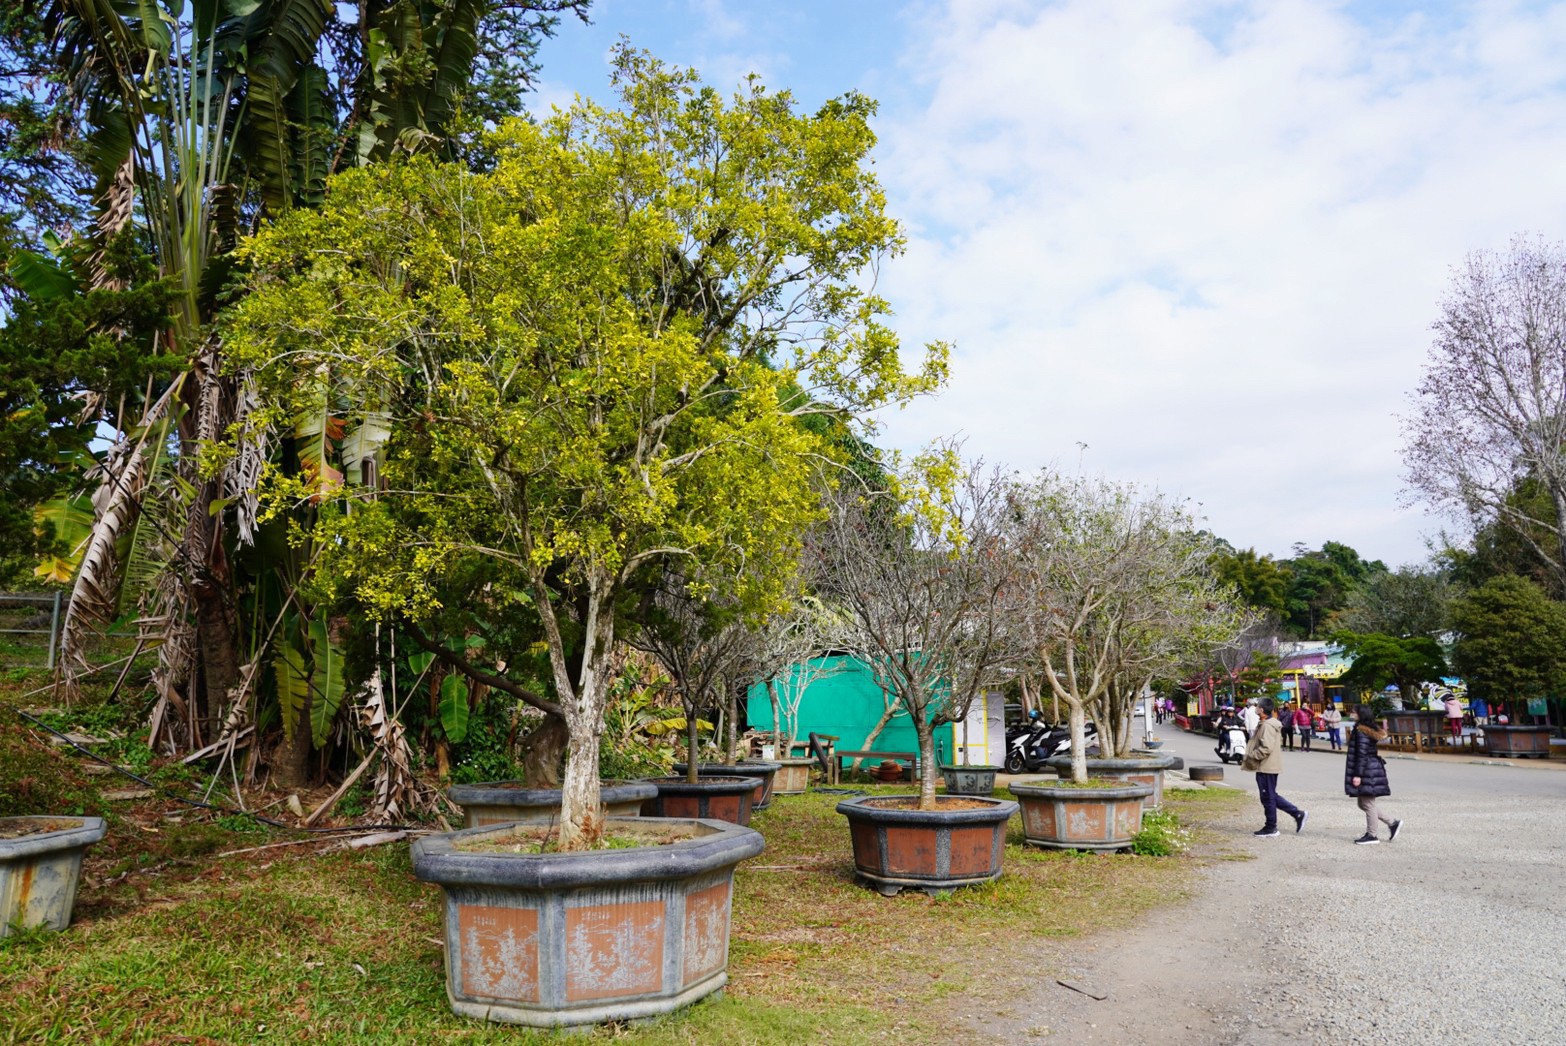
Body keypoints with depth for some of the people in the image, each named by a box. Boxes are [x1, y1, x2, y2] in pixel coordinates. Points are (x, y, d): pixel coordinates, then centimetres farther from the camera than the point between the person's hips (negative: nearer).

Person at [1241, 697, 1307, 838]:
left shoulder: (1267, 726, -20)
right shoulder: (1271, 724, 13)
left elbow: (1266, 748, -28)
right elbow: (1279, 741, 22)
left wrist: (1251, 756, -16)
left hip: (1266, 767, -10)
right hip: (1268, 766, 10)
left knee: (1268, 797, 1)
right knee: (1271, 796, 17)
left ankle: (1270, 828, 11)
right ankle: (1298, 814, 17)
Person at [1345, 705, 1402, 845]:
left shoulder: (1361, 731, -16)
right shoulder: (1371, 730, 14)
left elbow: (1362, 754, -19)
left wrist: (1357, 775, -18)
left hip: (1366, 770, -10)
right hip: (1374, 767, 10)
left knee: (1368, 804, -1)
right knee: (1364, 804, 16)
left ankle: (1372, 835, 7)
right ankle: (1392, 823, 18)